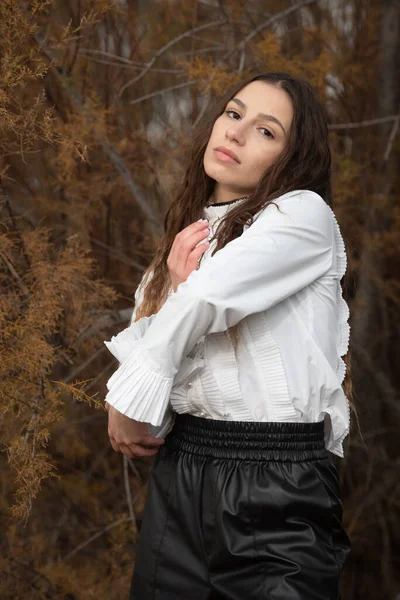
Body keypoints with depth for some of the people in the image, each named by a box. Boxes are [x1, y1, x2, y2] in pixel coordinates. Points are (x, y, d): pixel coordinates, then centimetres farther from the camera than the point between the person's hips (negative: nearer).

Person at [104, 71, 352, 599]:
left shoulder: (305, 213, -5)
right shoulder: (187, 234, 15)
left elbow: (203, 301, -15)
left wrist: (128, 402, -4)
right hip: (179, 469, 6)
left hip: (276, 483, -6)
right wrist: (175, 283, -9)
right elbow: (134, 351, 8)